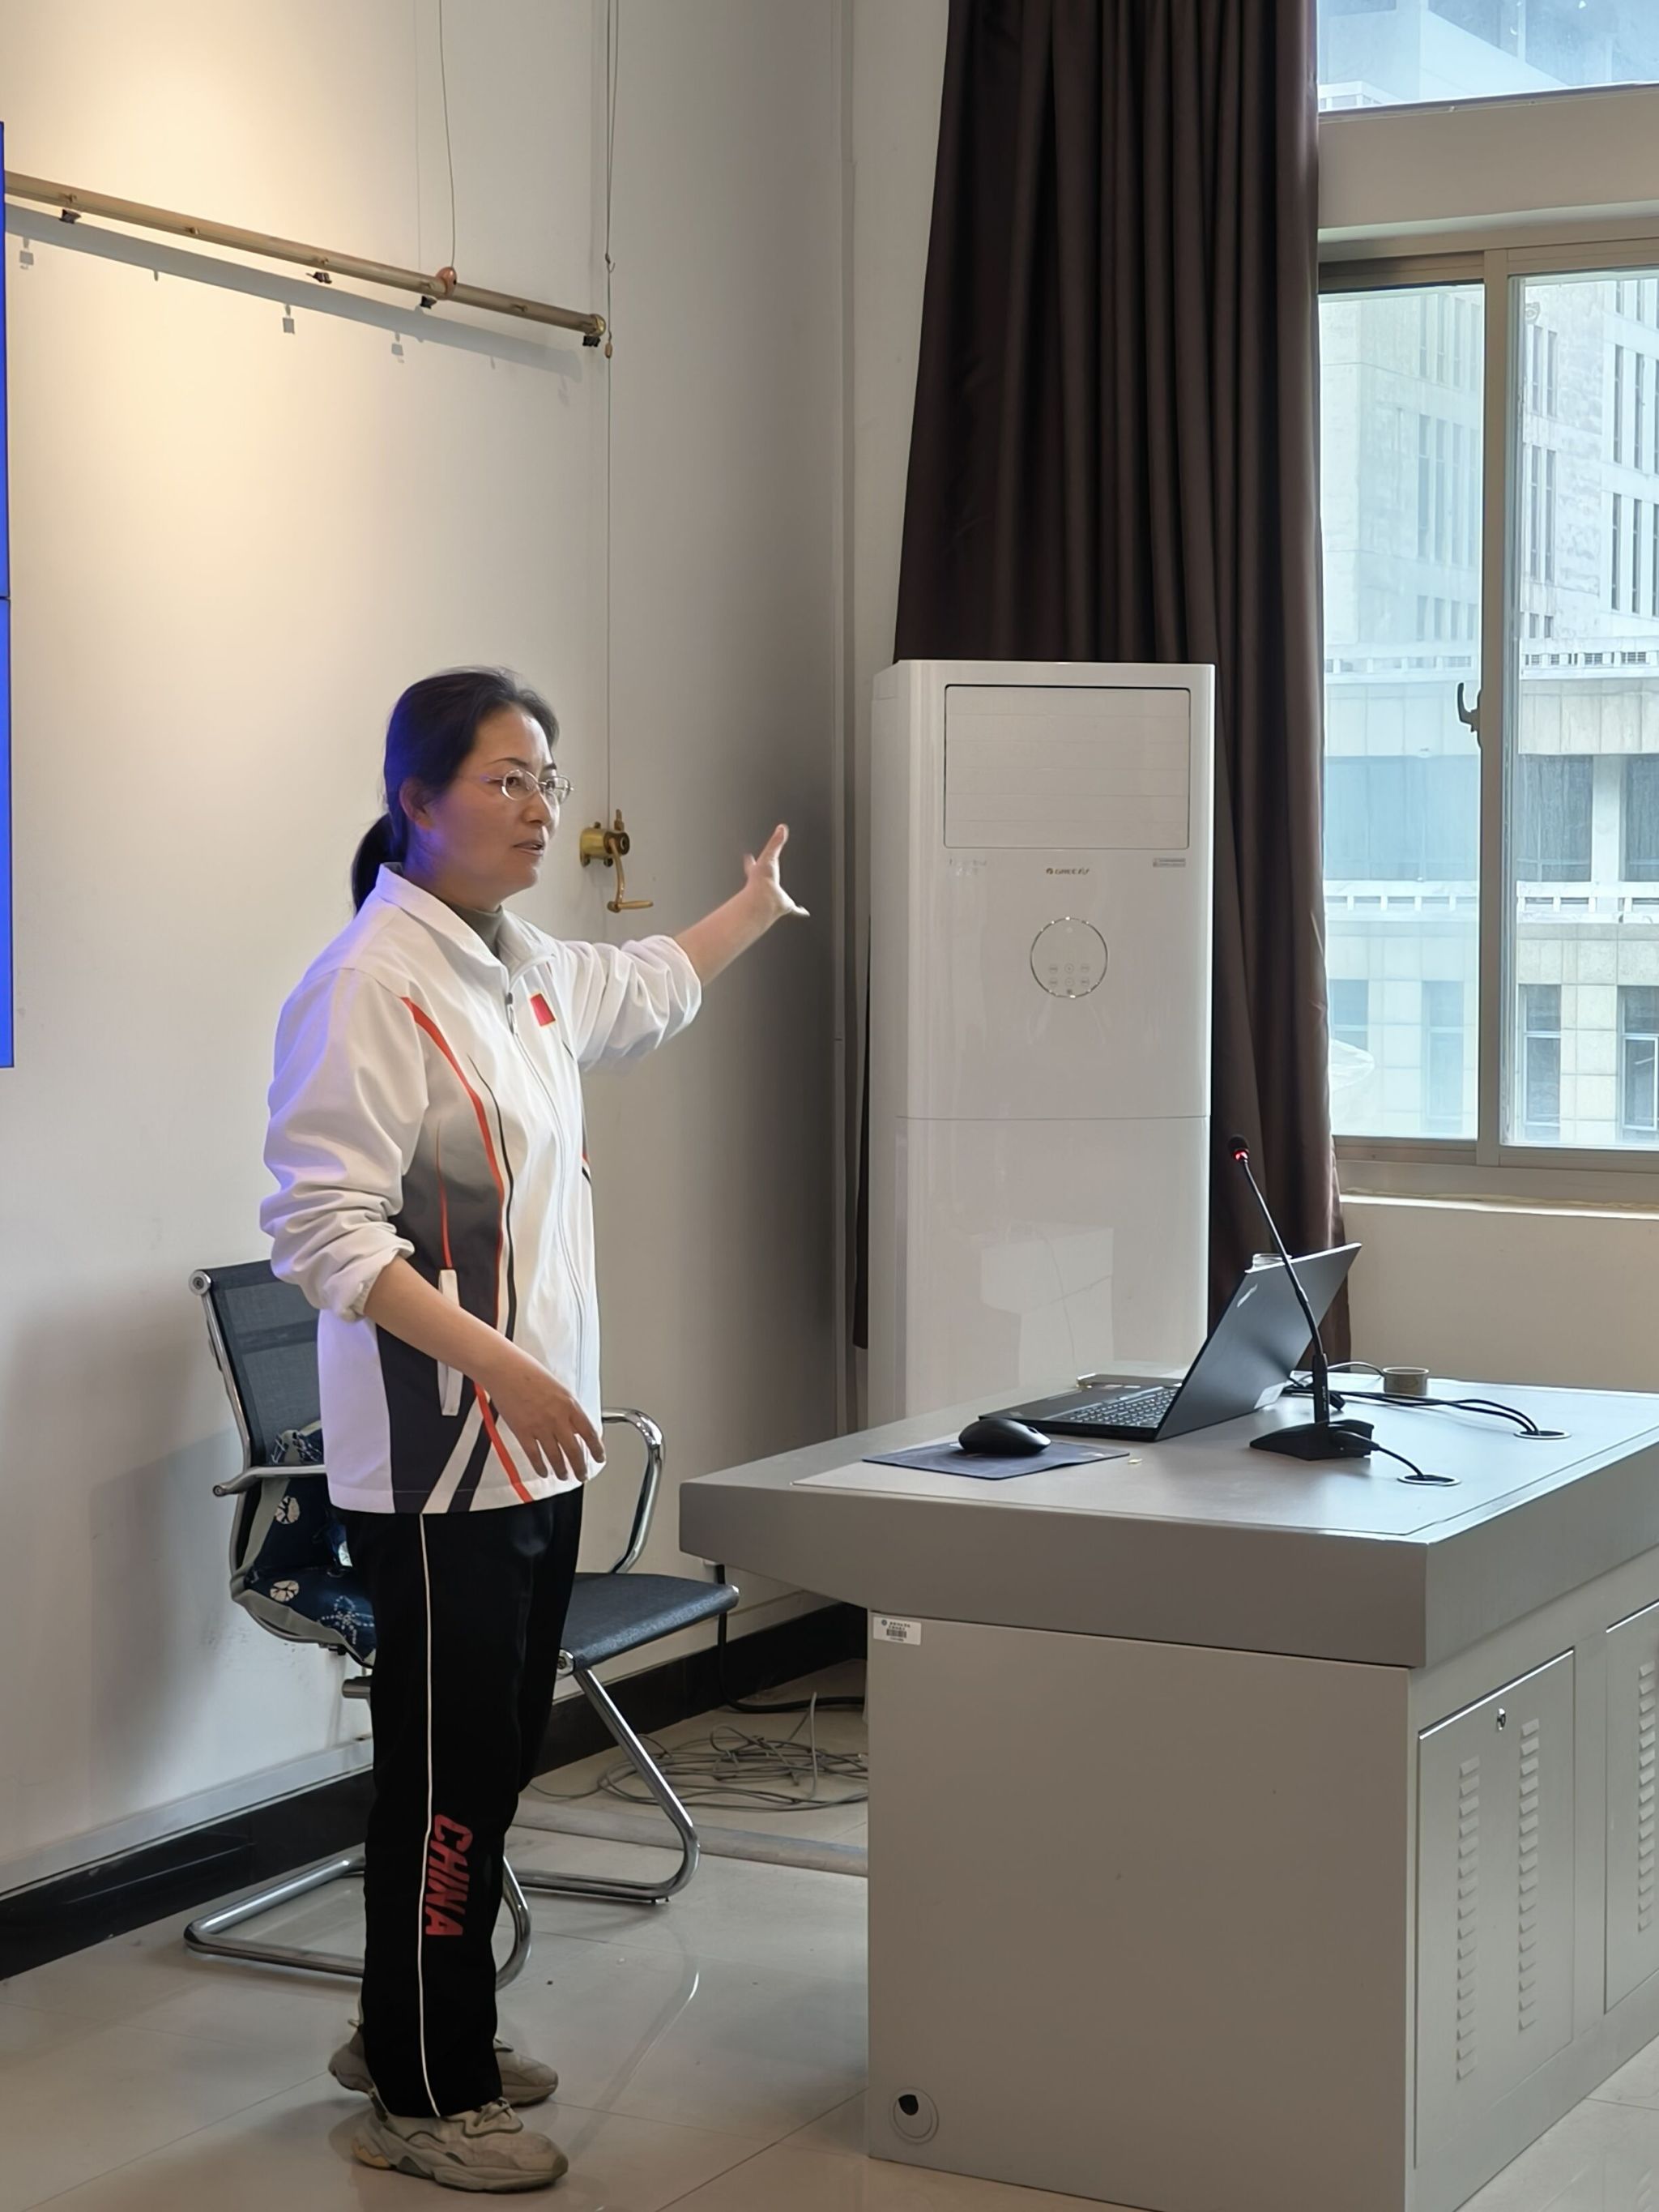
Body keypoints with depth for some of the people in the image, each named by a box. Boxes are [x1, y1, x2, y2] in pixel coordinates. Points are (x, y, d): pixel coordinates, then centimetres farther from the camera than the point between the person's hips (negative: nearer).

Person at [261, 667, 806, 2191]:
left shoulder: (524, 970, 10)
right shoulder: (370, 989, -17)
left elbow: (646, 992, 34)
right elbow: (328, 1231, -22)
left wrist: (762, 906, 41)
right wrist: (499, 1366, -27)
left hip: (535, 1440, 9)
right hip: (437, 1456, -9)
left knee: (498, 1759, 17)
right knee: (446, 1770, 0)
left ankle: (422, 2034, 33)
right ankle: (425, 2099, 14)